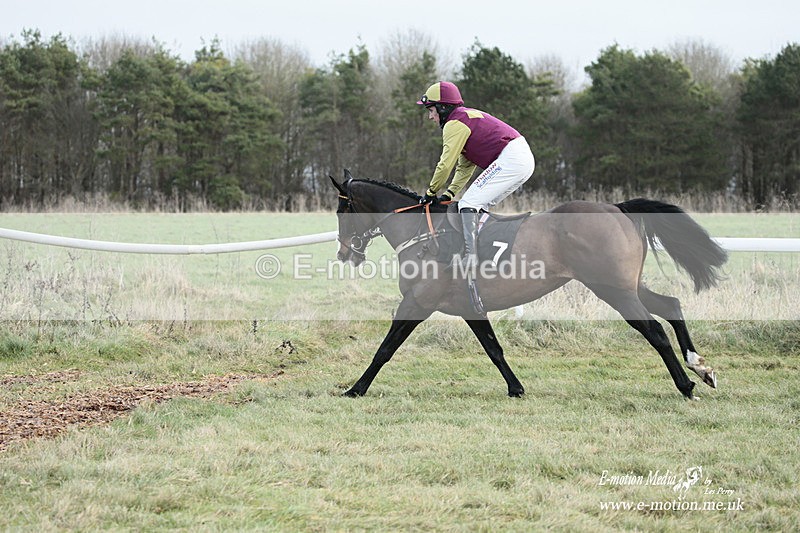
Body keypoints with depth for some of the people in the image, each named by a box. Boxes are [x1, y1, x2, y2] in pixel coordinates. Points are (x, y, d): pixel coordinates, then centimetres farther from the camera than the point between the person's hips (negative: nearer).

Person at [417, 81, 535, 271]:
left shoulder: (455, 123, -7)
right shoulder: (466, 117, 25)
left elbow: (446, 164, -8)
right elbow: (465, 166, 25)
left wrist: (431, 192, 5)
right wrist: (450, 193, 17)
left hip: (510, 160, -11)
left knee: (468, 205, -13)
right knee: (479, 207, 19)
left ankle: (471, 256, -24)